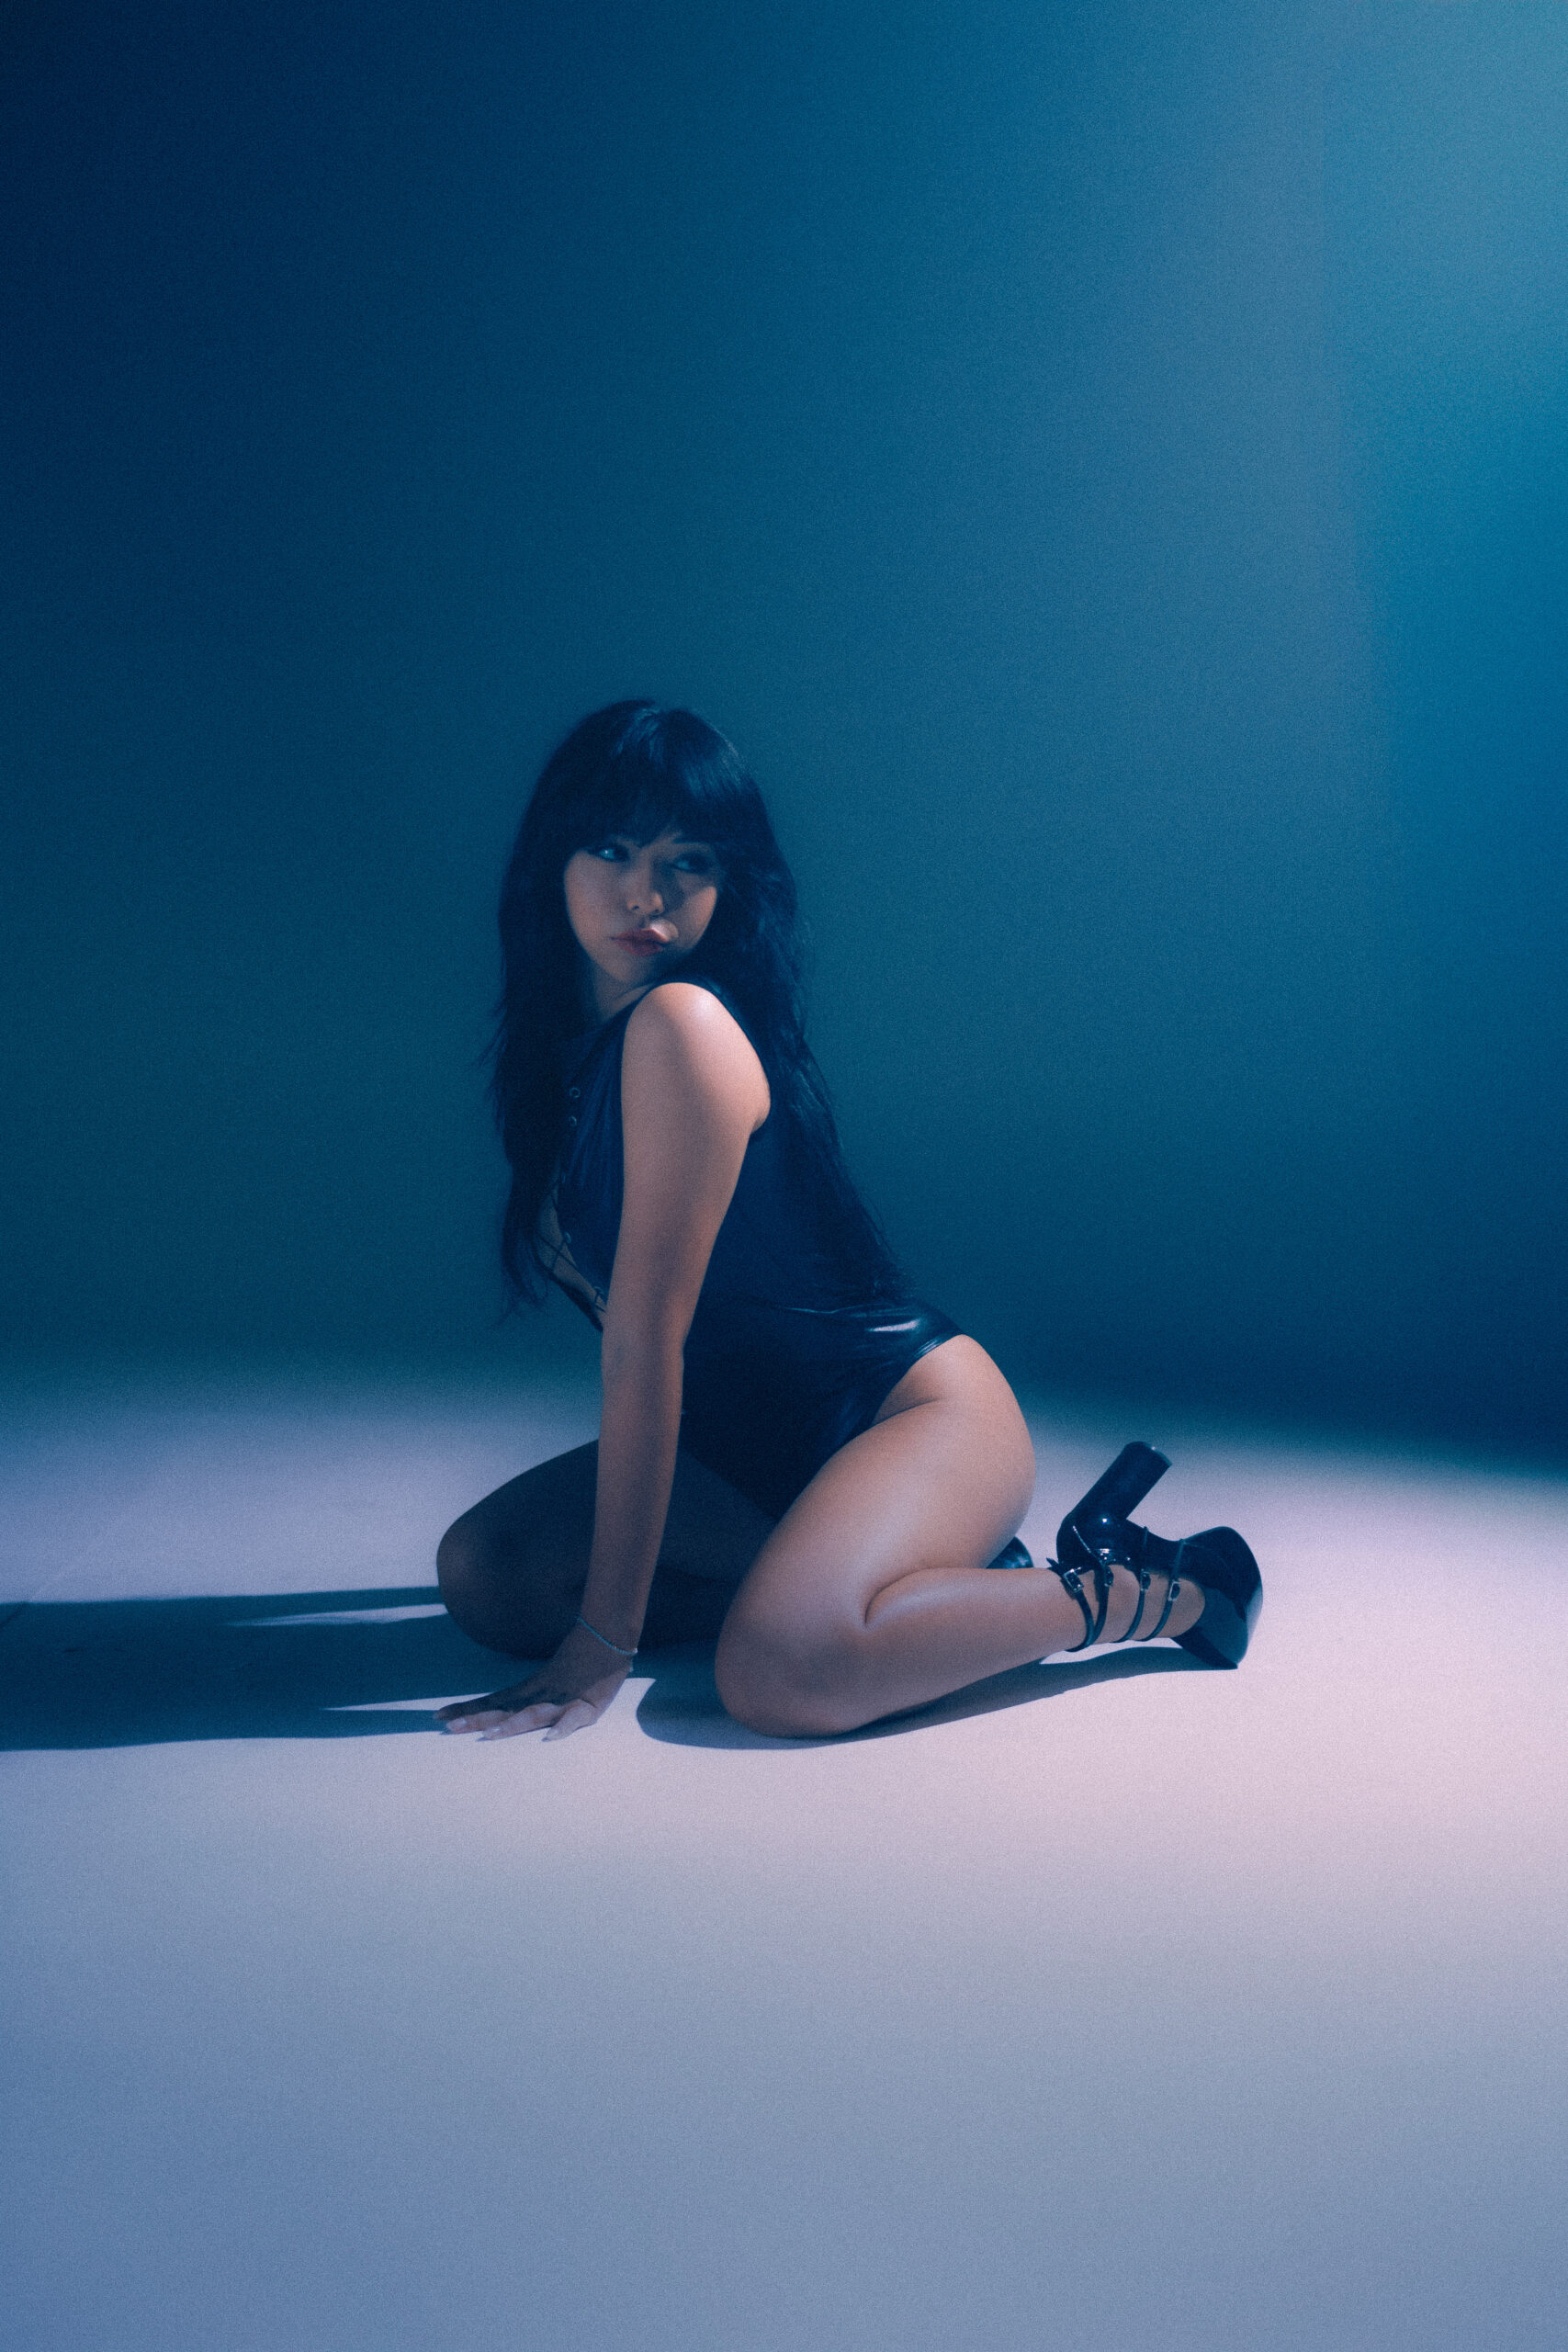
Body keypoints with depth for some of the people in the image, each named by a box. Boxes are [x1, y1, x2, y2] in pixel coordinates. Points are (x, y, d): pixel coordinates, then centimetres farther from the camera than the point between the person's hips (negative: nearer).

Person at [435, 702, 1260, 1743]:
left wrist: (607, 1636, -21)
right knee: (483, 1571, -6)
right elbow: (628, 1326, 12)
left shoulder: (681, 1027, -21)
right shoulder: (569, 1040, 6)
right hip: (749, 1440, 8)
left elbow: (647, 1343, -24)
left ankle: (1157, 1590, -9)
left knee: (783, 1670, -34)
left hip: (917, 1404, -8)